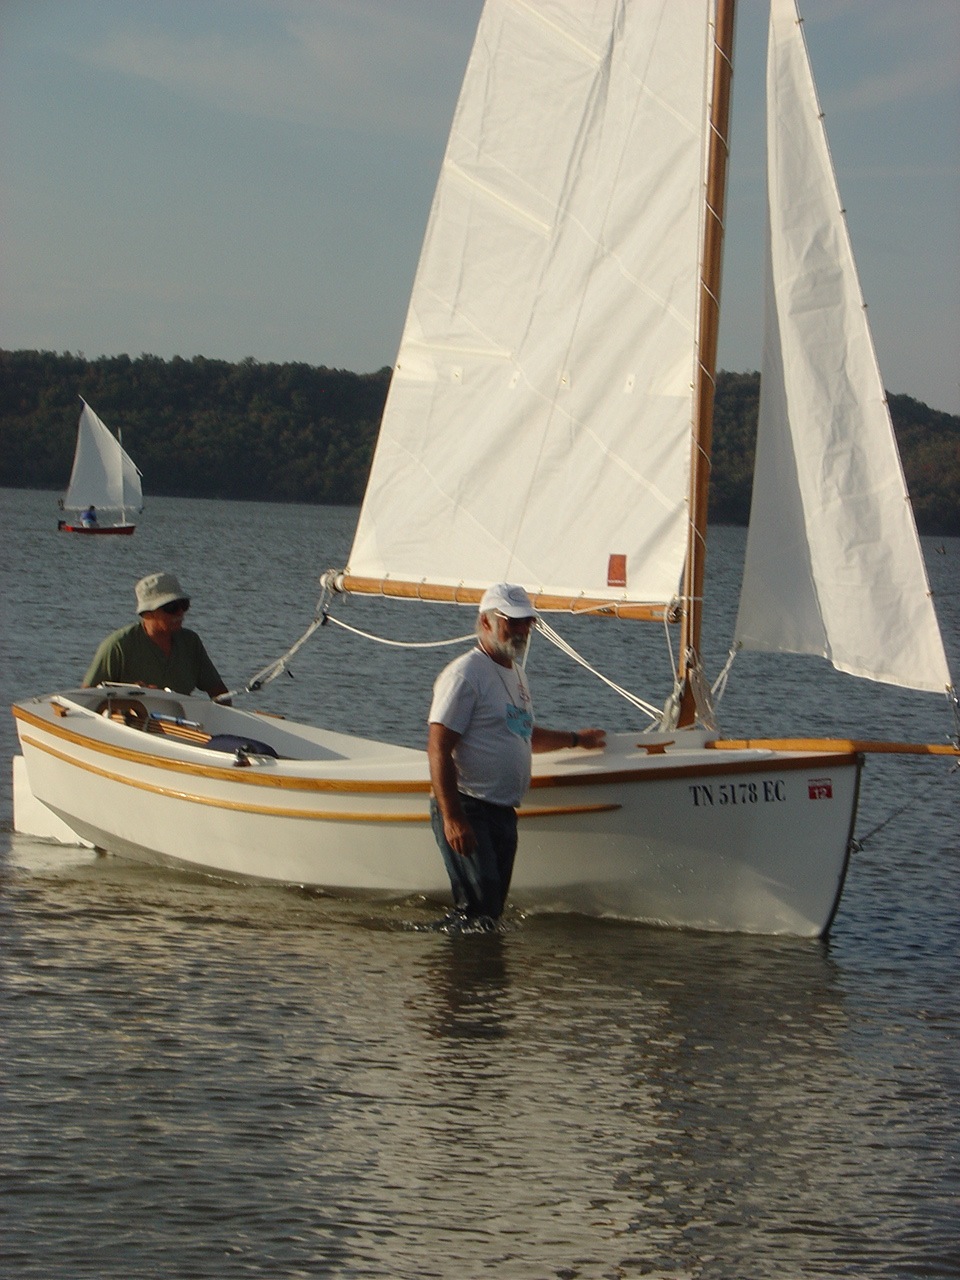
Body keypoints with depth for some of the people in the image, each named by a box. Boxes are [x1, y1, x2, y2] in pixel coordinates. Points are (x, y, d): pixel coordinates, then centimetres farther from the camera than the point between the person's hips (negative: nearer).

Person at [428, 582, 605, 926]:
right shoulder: (465, 673, -10)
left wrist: (576, 739, 45)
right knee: (477, 912, -15)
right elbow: (438, 749, -17)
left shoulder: (515, 675, 19)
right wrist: (452, 818, -24)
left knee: (494, 910, 7)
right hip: (468, 810, -9)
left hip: (504, 814, 9)